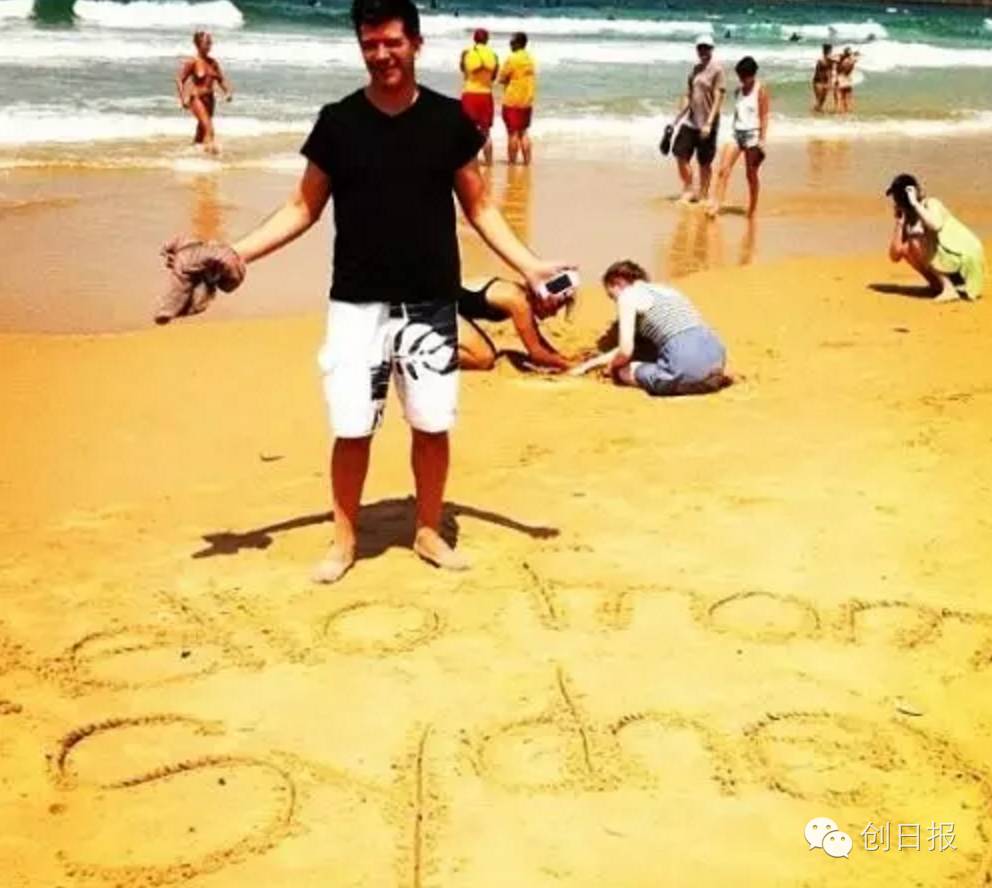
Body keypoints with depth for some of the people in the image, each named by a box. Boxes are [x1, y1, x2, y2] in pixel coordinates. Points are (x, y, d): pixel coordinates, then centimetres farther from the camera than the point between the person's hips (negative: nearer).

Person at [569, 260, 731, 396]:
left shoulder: (628, 295, 6)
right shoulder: (664, 289, 30)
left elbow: (626, 350, -1)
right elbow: (630, 345, 35)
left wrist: (611, 365, 22)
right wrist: (589, 363, 39)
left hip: (687, 363, -8)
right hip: (716, 355, 8)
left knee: (621, 371, 17)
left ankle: (688, 381, 3)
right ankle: (710, 378, 14)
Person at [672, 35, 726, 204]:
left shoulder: (717, 70, -9)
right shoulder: (695, 69, 12)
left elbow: (717, 99, -14)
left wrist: (709, 123, -20)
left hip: (706, 125, -6)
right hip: (690, 122, 6)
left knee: (705, 162, 2)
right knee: (681, 155, 2)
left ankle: (703, 195, 15)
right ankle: (688, 191, 16)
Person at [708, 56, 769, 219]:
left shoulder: (760, 91, -5)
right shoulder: (739, 90, 12)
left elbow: (764, 117, -9)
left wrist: (762, 140, -16)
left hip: (752, 134, -5)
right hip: (736, 133, 5)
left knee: (751, 175, 2)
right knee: (724, 169, -12)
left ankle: (752, 209, 13)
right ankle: (716, 205, -17)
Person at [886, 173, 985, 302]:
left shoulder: (931, 204, -13)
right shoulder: (909, 219, 6)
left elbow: (935, 225, -39)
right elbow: (895, 256, -3)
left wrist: (915, 204, -27)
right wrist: (899, 221, -6)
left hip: (967, 256, -8)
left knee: (915, 243, -17)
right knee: (905, 249, 7)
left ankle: (948, 289, -15)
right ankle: (938, 285, 10)